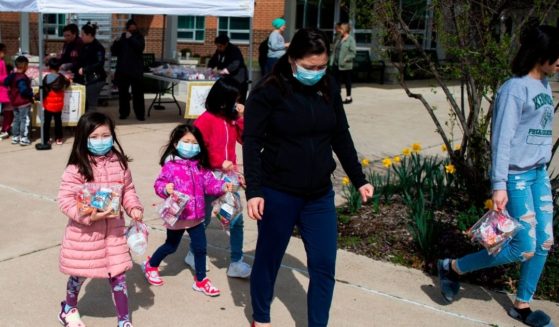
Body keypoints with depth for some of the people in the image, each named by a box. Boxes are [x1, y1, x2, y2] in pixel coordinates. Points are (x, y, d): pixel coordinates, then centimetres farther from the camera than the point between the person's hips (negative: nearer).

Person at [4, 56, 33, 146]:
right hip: (24, 102, -8)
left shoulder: (11, 76, 5)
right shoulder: (22, 77, -22)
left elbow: (6, 83, 13)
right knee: (24, 120, 0)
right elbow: (24, 90, -27)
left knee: (16, 120, 17)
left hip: (14, 102, 8)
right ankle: (23, 138, 2)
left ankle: (15, 137, 22)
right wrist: (31, 94, -11)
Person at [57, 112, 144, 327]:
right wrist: (88, 216, -29)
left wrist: (134, 208, -8)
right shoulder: (76, 169, -17)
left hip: (114, 229, 3)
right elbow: (65, 200, -18)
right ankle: (69, 309, 47)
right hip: (84, 232, -3)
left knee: (118, 275, 6)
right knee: (80, 274, 17)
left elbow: (128, 190, 9)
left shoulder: (119, 164, -3)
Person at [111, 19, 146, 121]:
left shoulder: (139, 37, 7)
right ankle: (123, 113, 13)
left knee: (138, 93, -4)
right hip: (122, 70, 2)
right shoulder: (122, 37, 10)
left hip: (136, 70, -2)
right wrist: (117, 42, -11)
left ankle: (140, 114, -2)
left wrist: (131, 38, -18)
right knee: (122, 92, 4)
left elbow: (140, 48, -14)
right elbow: (114, 52, 7)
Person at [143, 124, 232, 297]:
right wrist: (165, 188, -39)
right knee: (171, 246, 14)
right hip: (177, 216, -5)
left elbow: (209, 183, 3)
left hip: (196, 215, 5)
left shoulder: (200, 166, 2)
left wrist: (223, 186, -13)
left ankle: (201, 280, 21)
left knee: (200, 247, 6)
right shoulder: (170, 166, -16)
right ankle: (151, 265, 41)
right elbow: (159, 183, -18)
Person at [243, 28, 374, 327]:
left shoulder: (329, 88, 4)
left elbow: (341, 137, 12)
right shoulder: (269, 90, -11)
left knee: (324, 265, 4)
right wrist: (254, 190, -19)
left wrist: (359, 179, 14)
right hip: (278, 194, -4)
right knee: (269, 258, 13)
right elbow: (252, 142, -12)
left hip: (320, 194, 4)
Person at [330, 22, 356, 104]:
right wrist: (332, 61, 6)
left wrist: (345, 60, -21)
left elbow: (353, 53, -14)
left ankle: (348, 97, 20)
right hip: (336, 64, 6)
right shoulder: (338, 38, 9)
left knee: (347, 82, 7)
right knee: (337, 81, 9)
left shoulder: (350, 39, -11)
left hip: (345, 66, -6)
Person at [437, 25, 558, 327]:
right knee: (524, 249, -5)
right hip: (517, 176, -8)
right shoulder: (515, 89, -16)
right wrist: (499, 185, -21)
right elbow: (502, 139, -19)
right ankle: (452, 267, 11)